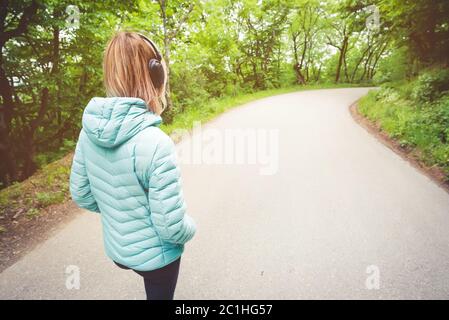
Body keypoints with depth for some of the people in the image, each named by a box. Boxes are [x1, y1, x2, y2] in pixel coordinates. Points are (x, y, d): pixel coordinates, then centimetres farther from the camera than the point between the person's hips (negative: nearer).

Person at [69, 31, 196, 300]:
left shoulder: (90, 130, -12)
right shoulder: (156, 143, -32)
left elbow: (80, 194, 0)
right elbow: (172, 227, -27)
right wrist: (190, 229, -5)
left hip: (117, 249, 5)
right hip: (156, 255, -5)